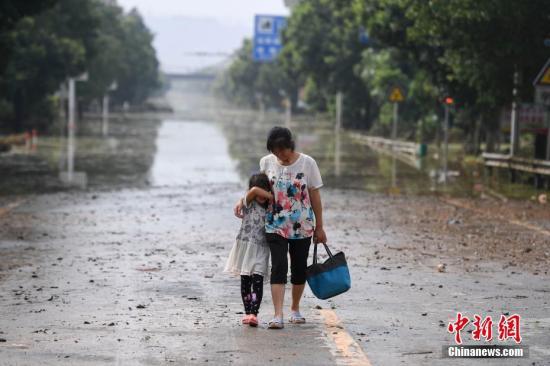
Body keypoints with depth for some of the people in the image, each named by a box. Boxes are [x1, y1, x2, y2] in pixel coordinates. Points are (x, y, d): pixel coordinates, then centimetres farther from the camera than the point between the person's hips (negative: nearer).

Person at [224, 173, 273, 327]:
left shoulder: (269, 208, 11)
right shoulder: (248, 203, -2)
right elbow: (254, 190, -22)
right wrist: (271, 197, -15)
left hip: (261, 249, 2)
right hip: (245, 245, -2)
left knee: (257, 281, -11)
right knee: (245, 281, 5)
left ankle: (254, 313, -19)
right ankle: (247, 312, 15)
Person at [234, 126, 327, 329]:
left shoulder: (307, 163, -6)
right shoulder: (266, 162, 0)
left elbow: (315, 196, -1)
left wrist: (319, 227, 1)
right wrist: (243, 201, -4)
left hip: (302, 227, 0)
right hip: (275, 226, 0)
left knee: (299, 268, 9)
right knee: (278, 267, -12)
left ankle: (295, 309, 28)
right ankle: (278, 315, -16)